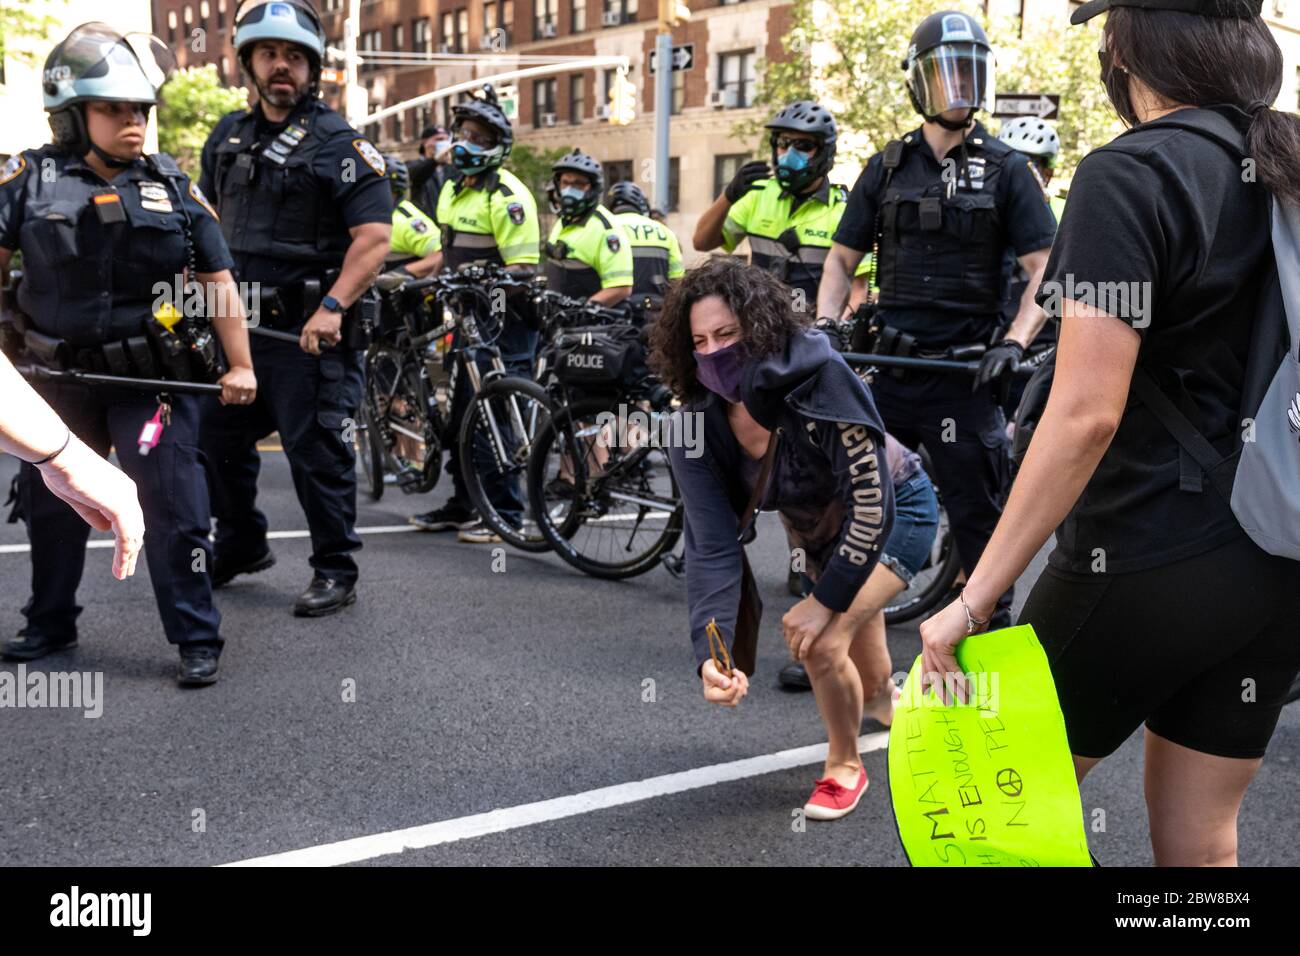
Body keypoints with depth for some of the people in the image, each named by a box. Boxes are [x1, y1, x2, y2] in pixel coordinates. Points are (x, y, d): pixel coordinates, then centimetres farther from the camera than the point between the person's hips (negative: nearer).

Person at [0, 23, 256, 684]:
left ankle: (197, 639, 5)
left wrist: (241, 365, -4)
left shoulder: (173, 188, 0)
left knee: (172, 506, -5)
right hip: (61, 377, 2)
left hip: (151, 379, -2)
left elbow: (218, 281, 2)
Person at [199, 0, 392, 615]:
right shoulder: (228, 137, 13)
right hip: (236, 325, 7)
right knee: (217, 439, 16)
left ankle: (335, 573, 9)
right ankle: (241, 547, 35)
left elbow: (375, 235, -16)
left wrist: (332, 307, -26)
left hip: (305, 331, -7)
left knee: (315, 453, -3)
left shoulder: (338, 144, -8)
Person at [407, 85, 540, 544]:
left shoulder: (507, 195, -13)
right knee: (462, 412, 13)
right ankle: (463, 503, 24)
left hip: (505, 320, -9)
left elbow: (523, 266, -19)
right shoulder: (453, 188, 15)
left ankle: (505, 511, 2)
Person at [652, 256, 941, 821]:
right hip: (817, 527, 5)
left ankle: (845, 767, 4)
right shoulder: (698, 426, -25)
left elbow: (872, 505, -33)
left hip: (895, 513, -5)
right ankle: (883, 699, 59)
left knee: (823, 643, -25)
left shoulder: (821, 382, -38)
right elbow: (713, 547, -29)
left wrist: (826, 600, -30)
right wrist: (712, 657, -41)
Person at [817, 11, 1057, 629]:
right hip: (889, 369, 3)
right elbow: (842, 259, 13)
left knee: (977, 516, 3)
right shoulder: (888, 169, 11)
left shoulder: (1004, 172, 3)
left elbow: (1045, 271, -2)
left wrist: (1014, 344, -16)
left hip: (963, 373, -2)